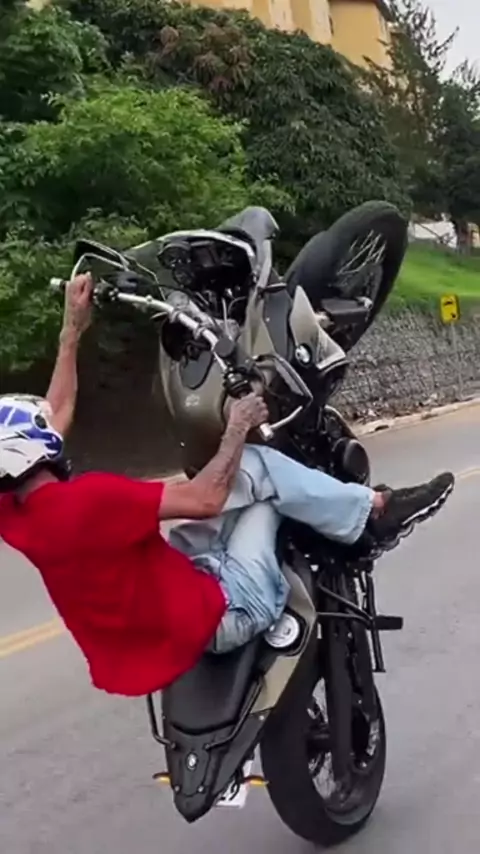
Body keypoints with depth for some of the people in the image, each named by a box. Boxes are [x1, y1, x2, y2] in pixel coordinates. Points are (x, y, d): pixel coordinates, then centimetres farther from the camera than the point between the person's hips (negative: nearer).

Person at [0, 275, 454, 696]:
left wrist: (72, 329, 13)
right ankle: (376, 511, 8)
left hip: (170, 604, 9)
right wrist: (238, 428, -9)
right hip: (215, 615, -9)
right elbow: (206, 498, -24)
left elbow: (57, 410, 12)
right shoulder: (87, 498, -28)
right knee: (258, 470, -6)